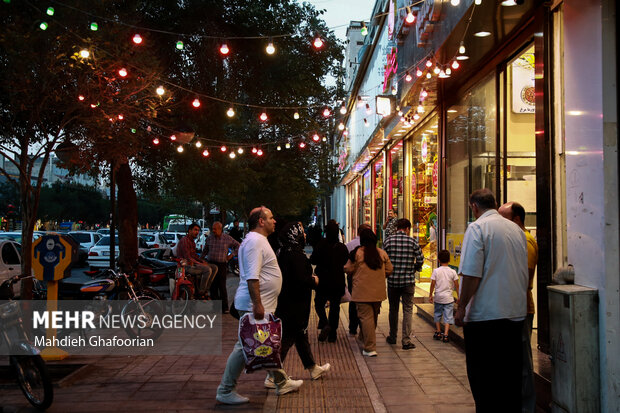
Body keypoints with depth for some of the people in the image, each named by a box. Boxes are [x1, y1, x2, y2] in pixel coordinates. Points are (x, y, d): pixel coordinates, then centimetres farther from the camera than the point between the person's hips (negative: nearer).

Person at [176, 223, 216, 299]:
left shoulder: (192, 241, 19)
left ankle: (205, 290, -3)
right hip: (186, 266, -10)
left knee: (214, 269, -2)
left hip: (192, 264, 10)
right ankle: (200, 293, -18)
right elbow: (188, 257, -20)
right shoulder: (185, 240, -13)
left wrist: (202, 261, 9)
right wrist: (200, 264, -20)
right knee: (207, 270, -28)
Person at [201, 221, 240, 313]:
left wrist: (231, 255, 6)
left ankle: (225, 307, 2)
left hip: (222, 265, -3)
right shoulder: (209, 238, 8)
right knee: (213, 287, 3)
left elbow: (237, 245, 13)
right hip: (211, 264, 3)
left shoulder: (227, 238, 1)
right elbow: (205, 250, 21)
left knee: (222, 287, -5)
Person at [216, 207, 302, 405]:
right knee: (245, 346, -4)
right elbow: (251, 277, -25)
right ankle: (225, 391, 6)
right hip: (253, 306, -11)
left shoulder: (258, 240, 17)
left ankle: (282, 383, 31)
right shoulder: (255, 241, -17)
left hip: (264, 305, 11)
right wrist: (258, 304, -27)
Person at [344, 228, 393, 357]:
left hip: (363, 292, -5)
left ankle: (370, 348, -6)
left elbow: (348, 269, -3)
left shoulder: (357, 253, -9)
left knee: (366, 317, -3)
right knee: (374, 317, 19)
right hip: (378, 292, 5)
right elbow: (389, 270, 7)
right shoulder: (382, 253, 3)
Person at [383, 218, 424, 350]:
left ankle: (392, 337, 26)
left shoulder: (388, 241, -2)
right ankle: (406, 340, -3)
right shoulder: (412, 242, -4)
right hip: (408, 281, -2)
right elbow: (420, 260, -4)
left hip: (392, 280, 2)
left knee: (393, 309, 15)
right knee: (408, 310, 3)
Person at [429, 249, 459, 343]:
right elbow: (456, 285, -1)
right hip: (448, 298, -1)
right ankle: (445, 334, -8)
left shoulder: (436, 271, -5)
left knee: (437, 314, 17)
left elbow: (432, 284, -5)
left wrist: (431, 295, 6)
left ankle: (438, 332, 26)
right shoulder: (452, 272, -4)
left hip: (438, 297, 1)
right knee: (448, 317, 2)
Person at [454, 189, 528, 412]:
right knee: (511, 373, 14)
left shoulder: (477, 228, -10)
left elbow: (471, 274, -17)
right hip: (515, 312, 7)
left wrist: (461, 307, -9)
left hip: (484, 314, -6)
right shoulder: (517, 230, 10)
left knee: (482, 376, 3)